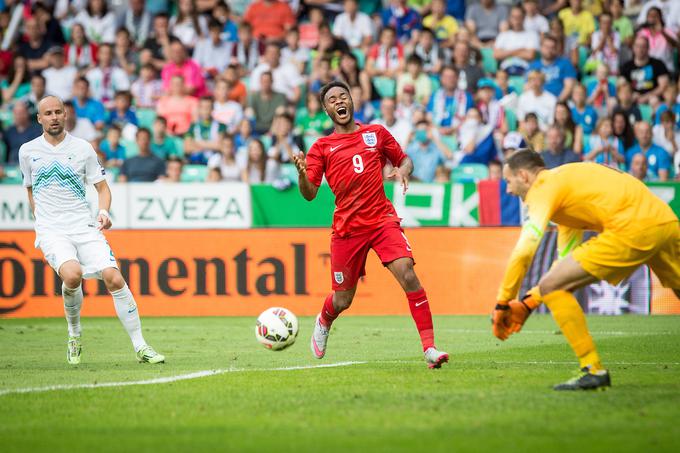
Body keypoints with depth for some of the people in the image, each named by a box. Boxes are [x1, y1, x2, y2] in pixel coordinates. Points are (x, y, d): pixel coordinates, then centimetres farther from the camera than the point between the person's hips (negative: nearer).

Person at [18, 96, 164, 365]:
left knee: (114, 278, -18)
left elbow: (102, 187, 11)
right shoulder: (28, 151, 8)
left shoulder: (82, 148, 5)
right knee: (72, 274, -30)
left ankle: (140, 346, -7)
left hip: (84, 227, 1)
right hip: (51, 231, -1)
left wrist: (103, 211, -8)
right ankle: (74, 335, -5)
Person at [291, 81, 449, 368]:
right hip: (347, 227, 0)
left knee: (407, 274, -22)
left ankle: (429, 348, -22)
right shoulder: (322, 147, 8)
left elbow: (404, 160, 21)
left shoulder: (376, 133, 11)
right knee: (343, 300, 7)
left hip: (382, 219, 0)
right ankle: (323, 323, 46)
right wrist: (302, 173, -19)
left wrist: (403, 171, -3)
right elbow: (309, 194, 2)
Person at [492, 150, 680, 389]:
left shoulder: (543, 188, 3)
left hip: (634, 229, -9)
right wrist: (527, 304, 26)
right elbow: (567, 260, 31)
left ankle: (593, 370, -3)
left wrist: (502, 304, 1)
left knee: (551, 287, -5)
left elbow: (524, 252, -9)